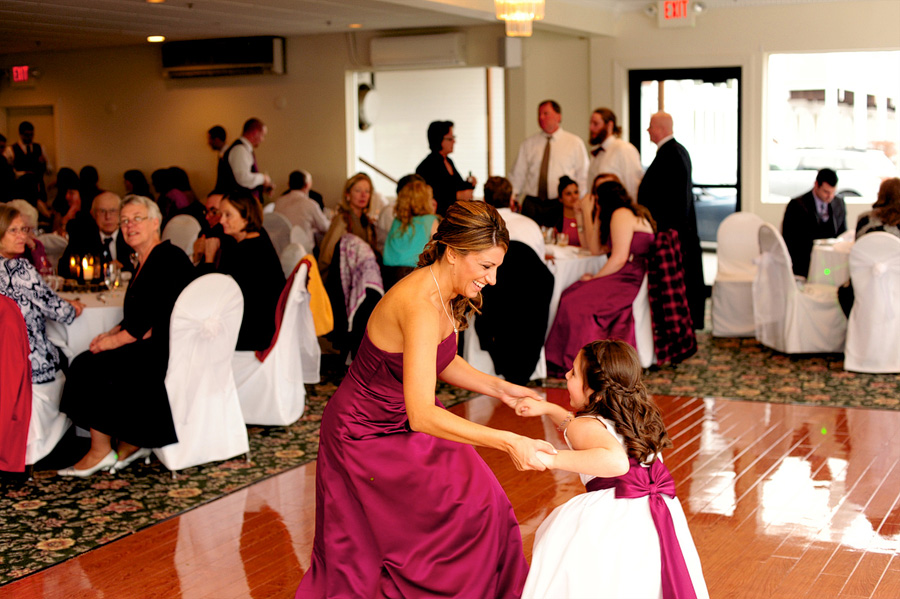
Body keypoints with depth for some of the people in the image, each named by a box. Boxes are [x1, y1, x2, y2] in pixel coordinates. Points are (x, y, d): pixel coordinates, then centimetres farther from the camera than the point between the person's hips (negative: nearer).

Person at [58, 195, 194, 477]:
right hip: (152, 348, 9)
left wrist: (115, 340, -14)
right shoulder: (145, 262, 17)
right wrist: (111, 334, 3)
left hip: (166, 352, -9)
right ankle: (130, 444, 3)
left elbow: (157, 320, -19)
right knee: (86, 363, -4)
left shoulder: (169, 259, -13)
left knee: (93, 367, -16)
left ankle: (101, 452, -2)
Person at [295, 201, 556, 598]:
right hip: (367, 435, -8)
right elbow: (421, 416, -36)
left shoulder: (443, 292, -4)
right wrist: (507, 442, -37)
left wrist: (497, 387, 0)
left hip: (398, 424, 8)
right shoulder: (421, 306, -33)